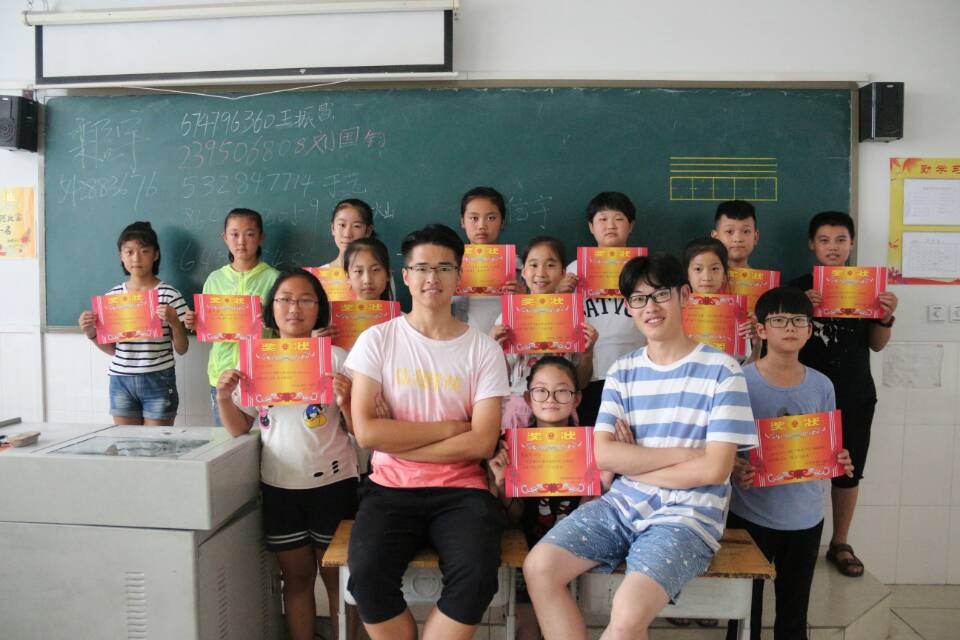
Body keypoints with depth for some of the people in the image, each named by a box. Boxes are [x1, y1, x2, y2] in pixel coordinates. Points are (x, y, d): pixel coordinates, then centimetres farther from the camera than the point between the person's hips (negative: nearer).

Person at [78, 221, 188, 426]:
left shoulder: (169, 295, -6)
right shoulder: (112, 296, 4)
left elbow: (181, 349, -2)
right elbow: (111, 348, 11)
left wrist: (174, 323, -19)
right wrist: (92, 333, -6)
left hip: (159, 382, -3)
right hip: (121, 382, 3)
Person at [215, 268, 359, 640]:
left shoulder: (337, 358, -5)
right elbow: (240, 429, 9)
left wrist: (346, 402, -24)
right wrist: (223, 397, -7)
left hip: (332, 484, -2)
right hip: (278, 487, 3)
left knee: (337, 575, 9)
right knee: (296, 577, 15)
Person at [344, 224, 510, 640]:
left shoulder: (483, 349, 2)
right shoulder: (377, 340, 2)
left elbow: (482, 443, -7)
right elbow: (366, 432, -8)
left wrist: (396, 439, -9)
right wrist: (450, 427, -8)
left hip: (460, 490, 0)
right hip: (391, 488, 0)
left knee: (477, 574, -27)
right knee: (367, 574, -26)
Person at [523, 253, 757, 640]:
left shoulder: (721, 371, -4)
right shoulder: (622, 372, 8)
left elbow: (715, 469, -11)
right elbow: (604, 455, -2)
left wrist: (632, 465, -4)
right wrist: (684, 453, -11)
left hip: (687, 516, -4)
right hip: (622, 504, 5)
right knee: (539, 567, -15)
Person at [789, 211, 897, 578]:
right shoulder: (798, 288, -2)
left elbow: (876, 345, 10)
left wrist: (886, 317, -10)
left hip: (856, 396, 3)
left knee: (849, 473, 8)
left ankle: (840, 544, 23)